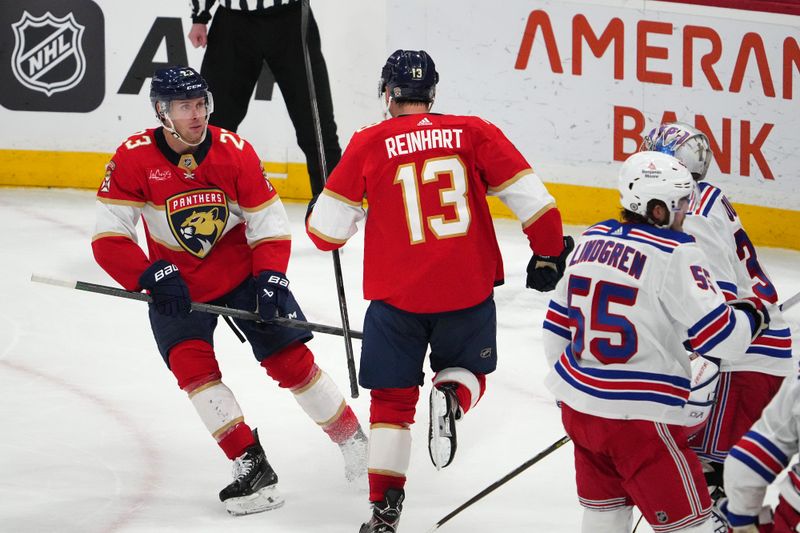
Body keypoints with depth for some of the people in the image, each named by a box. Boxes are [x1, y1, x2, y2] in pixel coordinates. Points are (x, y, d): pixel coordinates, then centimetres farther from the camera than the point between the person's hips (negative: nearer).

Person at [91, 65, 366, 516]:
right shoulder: (133, 159, -17)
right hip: (177, 284, 0)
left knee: (290, 358, -4)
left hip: (242, 271, 0)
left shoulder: (235, 152, -15)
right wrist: (154, 277, -31)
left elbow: (270, 225, -8)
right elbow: (109, 238, -18)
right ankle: (252, 467, -15)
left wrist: (271, 279, -22)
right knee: (190, 361, -19)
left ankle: (353, 441, 14)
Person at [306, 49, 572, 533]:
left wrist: (320, 214, 22)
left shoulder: (369, 144, -2)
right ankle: (452, 396, -11)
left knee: (393, 397, 12)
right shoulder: (473, 133, 2)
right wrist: (549, 253, 12)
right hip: (468, 289, 1)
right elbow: (531, 197, -2)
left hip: (397, 295, -1)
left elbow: (328, 231, -1)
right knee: (466, 371, 24)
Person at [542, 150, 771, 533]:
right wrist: (751, 315, 4)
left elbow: (558, 324, 15)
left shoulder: (591, 240, 7)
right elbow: (718, 336, -17)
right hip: (638, 416, -8)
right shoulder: (675, 254, -16)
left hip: (577, 404, 8)